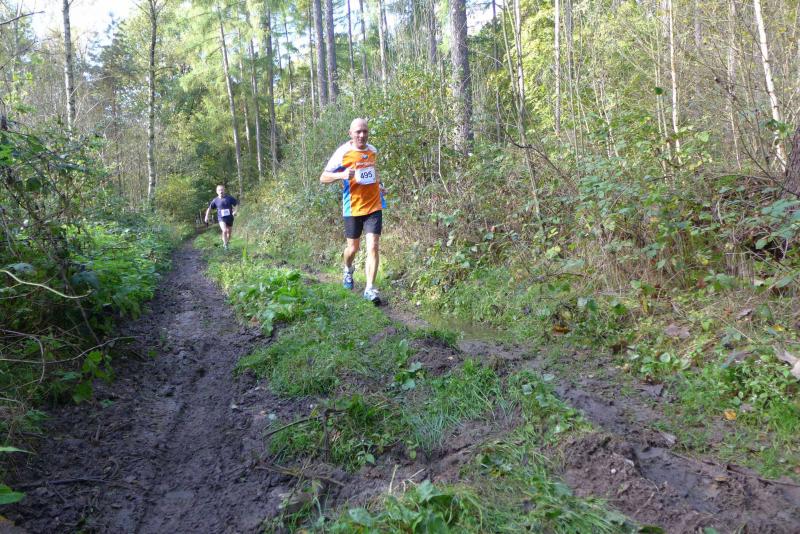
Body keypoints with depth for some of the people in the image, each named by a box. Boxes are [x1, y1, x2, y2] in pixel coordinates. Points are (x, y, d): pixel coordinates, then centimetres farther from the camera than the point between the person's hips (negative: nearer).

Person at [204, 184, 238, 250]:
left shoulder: (229, 198, -6)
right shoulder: (215, 200, -4)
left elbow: (237, 204, -2)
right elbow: (209, 208, 6)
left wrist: (235, 211, -17)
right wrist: (206, 216, 1)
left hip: (230, 218, 2)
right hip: (221, 218, -2)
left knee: (229, 232, 15)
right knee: (224, 231, -22)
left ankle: (227, 242, 39)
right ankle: (225, 245, -8)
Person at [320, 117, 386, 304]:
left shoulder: (373, 150, 5)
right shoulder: (343, 152, -9)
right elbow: (323, 177, -8)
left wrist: (379, 183, 11)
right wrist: (341, 175, -26)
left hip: (374, 206, 2)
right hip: (353, 208, -2)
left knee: (373, 246, -9)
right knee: (353, 247, 11)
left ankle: (369, 288, -6)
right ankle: (348, 270, 45)